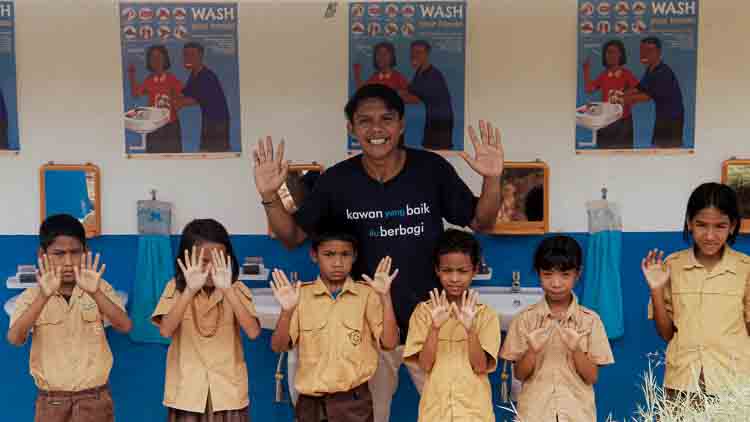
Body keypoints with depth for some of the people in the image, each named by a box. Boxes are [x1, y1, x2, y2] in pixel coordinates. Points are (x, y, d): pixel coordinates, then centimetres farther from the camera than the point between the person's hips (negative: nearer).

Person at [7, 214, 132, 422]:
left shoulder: (100, 289, -2)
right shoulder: (31, 296, -2)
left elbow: (125, 326, -18)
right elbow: (14, 338, -20)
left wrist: (94, 292, -33)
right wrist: (44, 296, -33)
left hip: (95, 398, 0)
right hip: (51, 401, 0)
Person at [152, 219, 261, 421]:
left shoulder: (237, 290, -3)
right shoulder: (175, 288, -3)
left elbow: (253, 332, -19)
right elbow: (165, 331, -19)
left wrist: (227, 289, -25)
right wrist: (190, 290, -28)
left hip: (228, 390, 1)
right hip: (187, 391, 0)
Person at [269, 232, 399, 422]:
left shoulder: (367, 294, -2)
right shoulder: (301, 295, 0)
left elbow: (389, 343, -8)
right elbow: (278, 347, -3)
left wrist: (385, 297, -18)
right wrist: (286, 311, -19)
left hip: (353, 400, -1)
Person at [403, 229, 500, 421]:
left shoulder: (486, 314, -2)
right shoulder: (424, 311, -1)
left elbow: (480, 366, -9)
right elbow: (425, 364, -7)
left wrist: (470, 328, -22)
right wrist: (435, 327, -20)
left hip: (473, 407, 0)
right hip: (436, 406, 1)